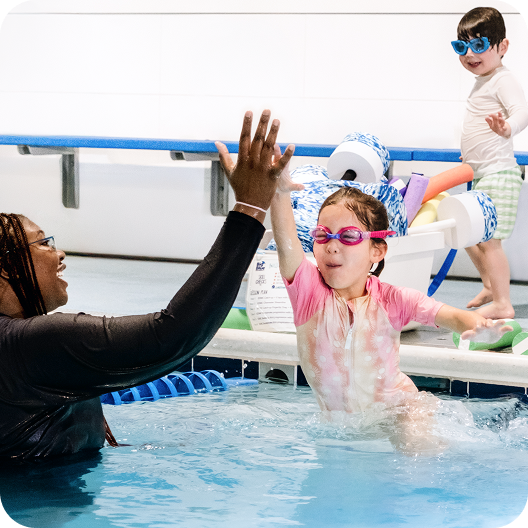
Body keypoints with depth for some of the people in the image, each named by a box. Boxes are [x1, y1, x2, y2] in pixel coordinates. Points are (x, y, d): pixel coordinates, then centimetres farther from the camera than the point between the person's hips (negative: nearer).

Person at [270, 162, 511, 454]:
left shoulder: (390, 299, -12)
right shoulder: (309, 288, -15)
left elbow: (448, 315, -22)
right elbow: (287, 246, -34)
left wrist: (478, 326, -47)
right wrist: (279, 195, -54)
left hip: (395, 406, -2)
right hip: (336, 416, 2)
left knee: (417, 446, -19)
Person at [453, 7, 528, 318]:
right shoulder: (483, 81, 15)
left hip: (498, 174, -11)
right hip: (482, 176, 11)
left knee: (488, 240, -13)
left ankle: (502, 304, -7)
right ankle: (490, 286, 37)